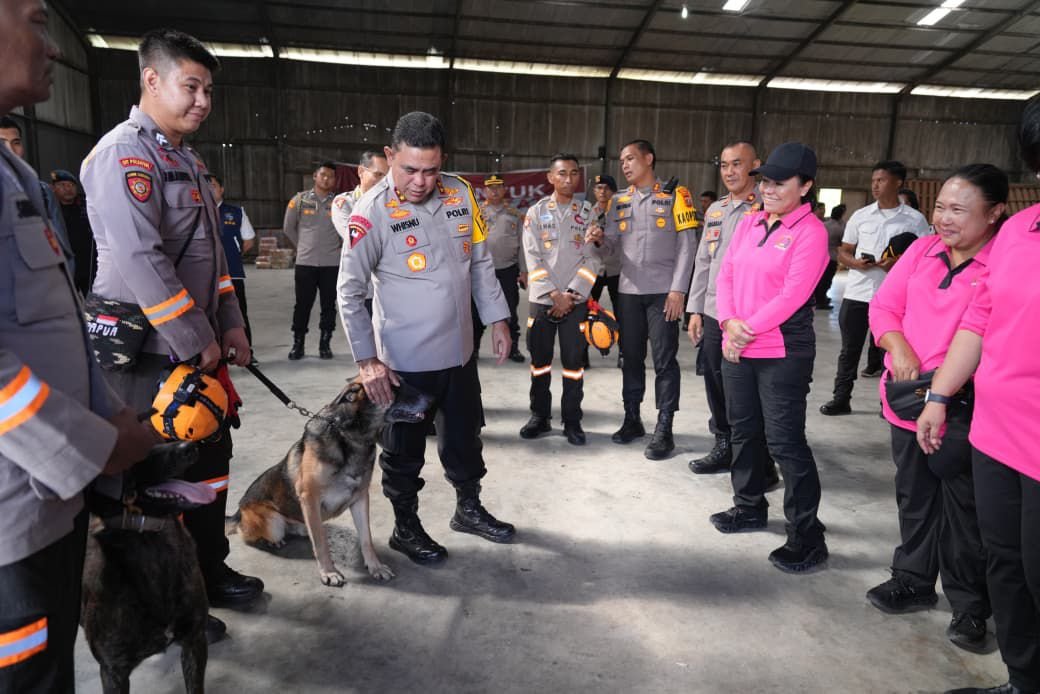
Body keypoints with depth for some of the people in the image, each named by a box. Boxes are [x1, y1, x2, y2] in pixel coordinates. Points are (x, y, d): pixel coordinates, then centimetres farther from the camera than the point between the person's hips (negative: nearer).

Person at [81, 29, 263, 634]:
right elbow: (139, 260, -23)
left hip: (199, 350, 9)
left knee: (212, 456, 16)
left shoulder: (190, 160, 15)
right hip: (152, 355, -9)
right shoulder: (124, 153, -14)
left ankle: (210, 570, 34)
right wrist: (195, 344, -19)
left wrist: (230, 325, 9)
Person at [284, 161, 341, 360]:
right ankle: (298, 344, 15)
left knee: (328, 306, 6)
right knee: (302, 305, 4)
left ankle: (325, 344, 17)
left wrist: (337, 247, 7)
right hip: (305, 262, 0)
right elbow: (288, 228, 11)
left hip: (332, 263, 0)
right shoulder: (300, 199, 2)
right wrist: (303, 246, 12)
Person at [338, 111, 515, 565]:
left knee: (464, 438, 21)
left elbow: (481, 262, 9)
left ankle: (469, 509, 42)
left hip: (460, 350, 5)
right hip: (405, 360, -5)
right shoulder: (373, 211, -15)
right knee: (404, 450, 12)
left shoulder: (461, 194, -2)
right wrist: (367, 359, -15)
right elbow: (350, 291, -12)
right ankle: (406, 528, 33)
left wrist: (497, 318, 7)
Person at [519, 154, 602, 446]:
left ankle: (572, 421, 14)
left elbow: (592, 258, 0)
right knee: (540, 359, 7)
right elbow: (533, 258, -3)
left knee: (573, 361, 3)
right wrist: (553, 294, -11)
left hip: (575, 300, 0)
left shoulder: (588, 212, 5)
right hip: (542, 298, 0)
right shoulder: (535, 212, 4)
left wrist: (570, 294, -10)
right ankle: (539, 416, 20)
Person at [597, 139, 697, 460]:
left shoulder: (675, 196, -1)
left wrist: (678, 289, -12)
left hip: (663, 292, -4)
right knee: (631, 358, 11)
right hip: (628, 291, 5)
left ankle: (663, 430, 5)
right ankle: (632, 420, 23)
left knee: (664, 360, -1)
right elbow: (613, 247, 11)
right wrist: (601, 238, -12)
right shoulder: (618, 201, 12)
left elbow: (686, 247, -5)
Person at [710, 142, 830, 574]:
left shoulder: (810, 232, -11)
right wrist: (729, 321, -8)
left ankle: (806, 537, 8)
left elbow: (793, 294, -18)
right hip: (737, 348, 8)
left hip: (782, 353, -7)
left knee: (785, 441, -5)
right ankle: (749, 507, 37)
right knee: (743, 430, 18)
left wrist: (748, 329, -15)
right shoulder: (749, 223, 11)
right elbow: (726, 274, 8)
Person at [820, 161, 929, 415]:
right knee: (849, 349, 6)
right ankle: (841, 398, 14)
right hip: (857, 293, 2)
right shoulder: (860, 216, 8)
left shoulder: (915, 220, 1)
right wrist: (855, 263, -11)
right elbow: (843, 251, 12)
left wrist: (898, 262, -18)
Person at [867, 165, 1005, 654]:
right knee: (914, 495, 18)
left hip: (963, 408, -5)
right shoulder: (922, 250, 5)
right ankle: (914, 580, 36)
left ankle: (970, 605, 27)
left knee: (963, 505, 8)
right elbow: (883, 305, 6)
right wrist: (899, 348, -12)